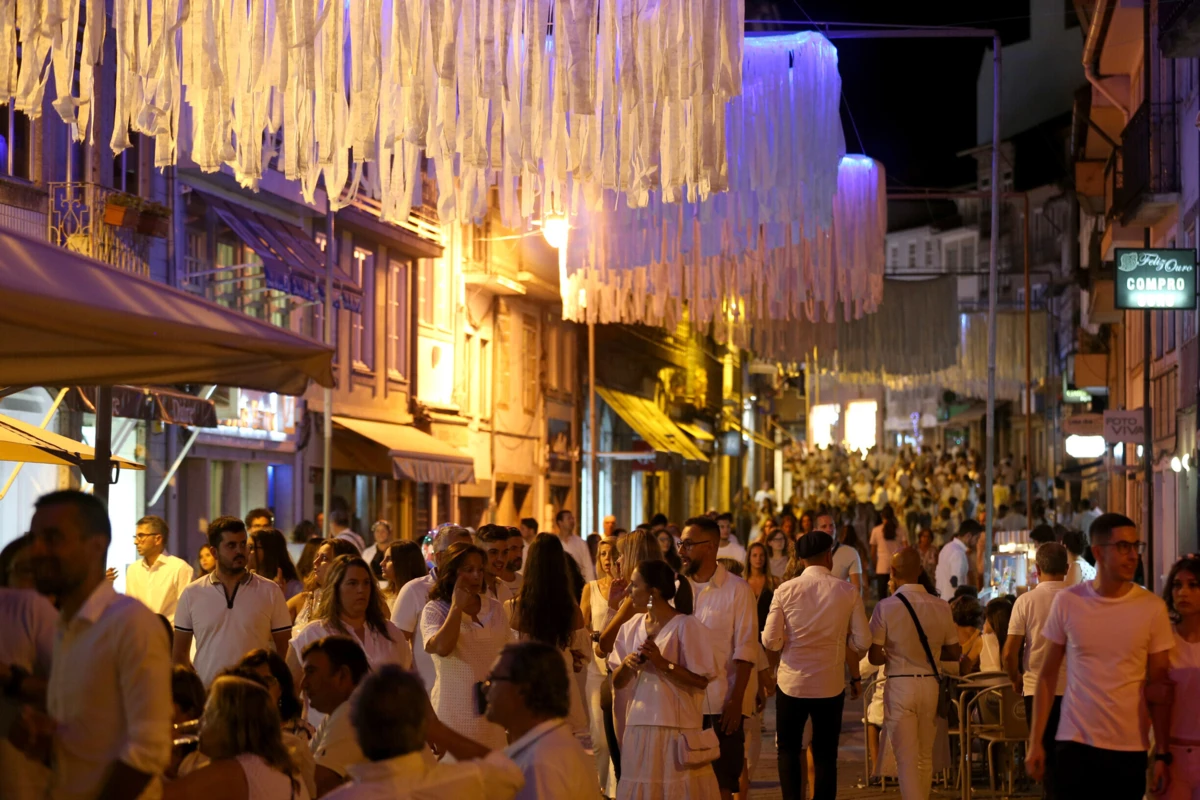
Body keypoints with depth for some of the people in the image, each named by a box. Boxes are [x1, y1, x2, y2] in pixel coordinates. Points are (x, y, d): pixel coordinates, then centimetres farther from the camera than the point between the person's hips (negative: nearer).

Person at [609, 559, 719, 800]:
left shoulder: (687, 626, -10)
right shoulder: (631, 628, 8)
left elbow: (701, 681, -12)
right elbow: (617, 682, 11)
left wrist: (663, 663, -19)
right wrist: (626, 665, -9)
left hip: (677, 729, -5)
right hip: (639, 728, 5)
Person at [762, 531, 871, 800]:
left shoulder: (786, 590, -7)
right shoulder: (848, 591, -5)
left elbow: (770, 641, -9)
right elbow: (862, 642, -4)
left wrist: (774, 667, 11)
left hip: (791, 681, 0)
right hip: (831, 684, 0)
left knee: (788, 749, 14)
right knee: (825, 754, 10)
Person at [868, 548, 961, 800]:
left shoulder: (885, 607, -11)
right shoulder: (941, 607, -2)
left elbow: (875, 657, -9)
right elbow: (955, 653, 6)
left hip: (900, 685, -3)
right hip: (931, 685, 3)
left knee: (907, 759, 0)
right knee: (925, 756, 18)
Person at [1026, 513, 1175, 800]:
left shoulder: (1153, 608, -2)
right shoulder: (1067, 601, -1)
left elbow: (1159, 691, 1)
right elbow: (1048, 675, 5)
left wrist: (1163, 755, -2)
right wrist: (1035, 742, 2)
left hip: (1131, 749, 0)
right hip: (1075, 744, 0)